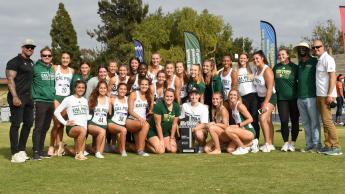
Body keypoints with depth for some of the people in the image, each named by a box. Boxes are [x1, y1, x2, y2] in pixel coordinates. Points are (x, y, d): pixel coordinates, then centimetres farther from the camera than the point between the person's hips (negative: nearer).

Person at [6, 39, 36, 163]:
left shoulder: (31, 63, 18)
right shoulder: (14, 62, -6)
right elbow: (10, 79, -14)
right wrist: (15, 96, -23)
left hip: (28, 97, 8)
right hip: (17, 97, -8)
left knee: (28, 123, 11)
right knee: (16, 124, -6)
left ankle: (21, 150, 22)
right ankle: (15, 154, -3)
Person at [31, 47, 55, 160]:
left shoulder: (53, 69, 15)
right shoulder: (36, 68, -5)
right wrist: (34, 96, -13)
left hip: (51, 102, 6)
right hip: (40, 101, -6)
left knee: (45, 127, 10)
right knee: (38, 127, -6)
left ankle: (41, 150, 19)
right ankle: (35, 152, -2)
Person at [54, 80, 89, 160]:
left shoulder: (85, 100, 19)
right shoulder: (68, 99, 1)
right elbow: (56, 112, -2)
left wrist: (86, 125, 10)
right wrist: (65, 122, -7)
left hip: (84, 126, 6)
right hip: (72, 127, -6)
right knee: (82, 130, -38)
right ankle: (79, 154, -25)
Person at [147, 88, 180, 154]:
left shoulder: (176, 107, -4)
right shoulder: (158, 105, -20)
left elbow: (174, 124, 2)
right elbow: (158, 124, -17)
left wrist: (172, 138, 1)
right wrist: (161, 139, -14)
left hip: (166, 132, 6)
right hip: (153, 131, -6)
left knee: (173, 150, -10)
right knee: (160, 151, -21)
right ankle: (148, 144, 8)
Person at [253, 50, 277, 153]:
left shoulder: (267, 70, -16)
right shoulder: (257, 70, 8)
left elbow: (270, 88, -21)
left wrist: (265, 103, -24)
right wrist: (263, 102, 6)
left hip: (270, 98, -8)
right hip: (261, 98, 8)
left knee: (263, 118, -18)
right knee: (268, 121, 11)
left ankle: (267, 143, -13)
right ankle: (271, 144, 16)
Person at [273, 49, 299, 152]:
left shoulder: (294, 67, -1)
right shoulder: (276, 68, 9)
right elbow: (272, 81, 18)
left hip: (293, 97, -2)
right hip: (281, 98, 2)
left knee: (295, 121, 3)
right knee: (284, 121, -1)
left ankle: (293, 142, 14)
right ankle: (285, 142, 10)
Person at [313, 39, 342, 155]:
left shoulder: (327, 59, -10)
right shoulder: (319, 60, 17)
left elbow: (333, 77, -17)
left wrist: (329, 95, -21)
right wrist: (320, 95, 15)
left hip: (326, 95, -9)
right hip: (320, 95, 9)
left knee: (327, 120, -10)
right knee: (325, 121, 10)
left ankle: (336, 147, -6)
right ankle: (328, 145, 15)